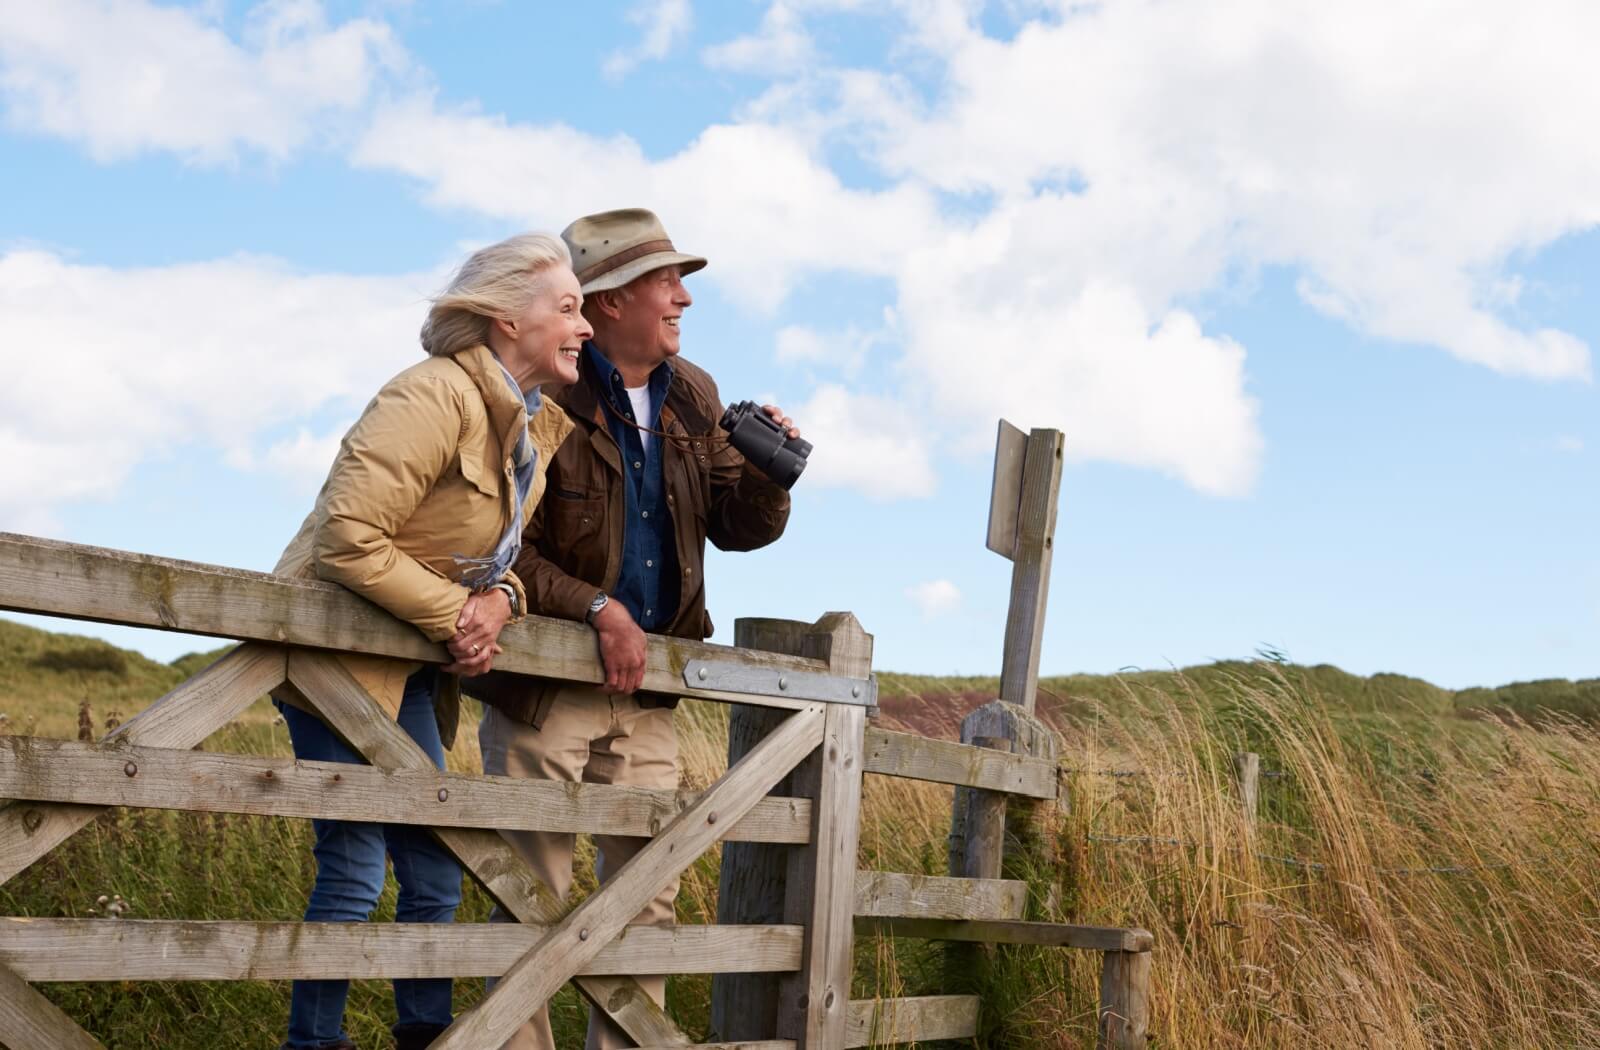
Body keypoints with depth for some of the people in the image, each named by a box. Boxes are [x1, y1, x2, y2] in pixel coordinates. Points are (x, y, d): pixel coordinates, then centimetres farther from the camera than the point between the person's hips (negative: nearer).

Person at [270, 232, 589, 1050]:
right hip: (340, 649, -8)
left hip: (412, 667, 9)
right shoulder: (437, 395, -21)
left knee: (436, 875, 10)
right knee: (355, 872, -6)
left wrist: (501, 598, -7)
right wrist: (457, 614, -19)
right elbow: (348, 539, -26)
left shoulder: (546, 425, 6)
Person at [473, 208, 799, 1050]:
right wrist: (598, 609, -19)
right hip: (543, 686, -6)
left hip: (644, 695, 6)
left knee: (646, 900, 10)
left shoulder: (692, 398, 8)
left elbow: (738, 530, 9)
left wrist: (768, 474, -11)